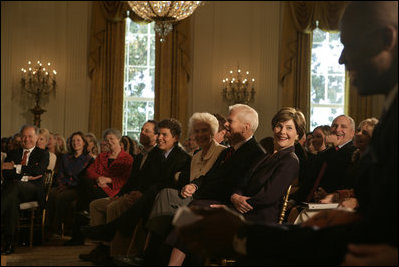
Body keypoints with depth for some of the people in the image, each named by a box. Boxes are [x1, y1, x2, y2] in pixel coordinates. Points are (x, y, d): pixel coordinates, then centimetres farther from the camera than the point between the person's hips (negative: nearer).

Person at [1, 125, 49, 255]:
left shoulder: (43, 154, 18)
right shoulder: (12, 153, 26)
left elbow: (39, 170, -4)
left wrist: (16, 167, -8)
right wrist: (25, 176, -7)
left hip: (33, 190, -2)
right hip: (12, 189, 2)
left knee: (15, 184, -38)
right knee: (12, 200, -38)